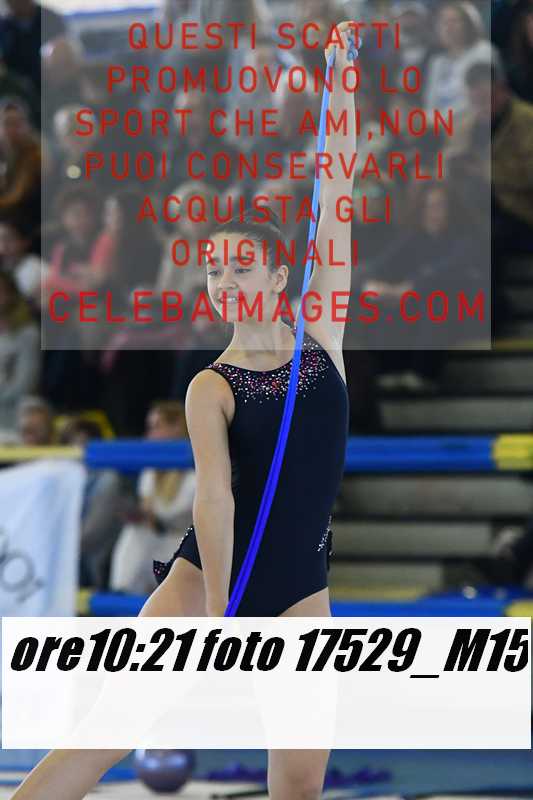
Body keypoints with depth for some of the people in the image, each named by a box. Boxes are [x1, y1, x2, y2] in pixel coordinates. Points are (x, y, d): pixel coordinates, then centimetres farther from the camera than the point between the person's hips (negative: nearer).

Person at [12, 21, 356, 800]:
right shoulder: (211, 389, -4)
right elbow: (214, 495, -17)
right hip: (210, 571, -3)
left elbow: (338, 200, 2)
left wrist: (341, 77, -1)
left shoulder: (323, 336, 5)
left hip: (299, 588, 3)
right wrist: (217, 619, -27)